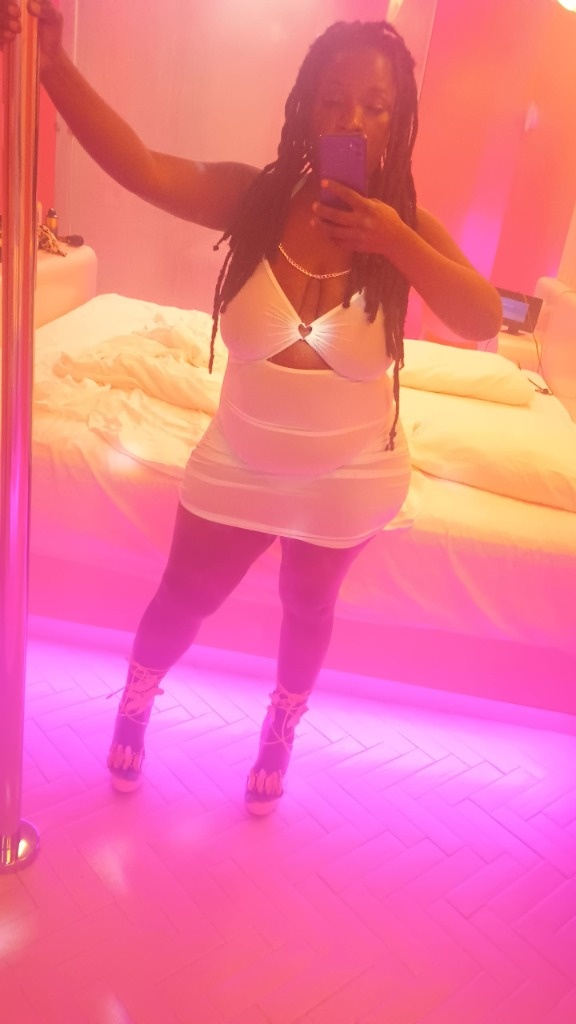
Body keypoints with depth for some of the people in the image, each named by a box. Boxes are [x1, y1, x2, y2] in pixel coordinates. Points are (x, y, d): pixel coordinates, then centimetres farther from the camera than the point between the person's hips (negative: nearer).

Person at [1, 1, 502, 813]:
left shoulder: (407, 224, -13)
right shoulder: (252, 198, -16)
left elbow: (484, 323, -23)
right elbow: (142, 169, -32)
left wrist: (396, 245, -34)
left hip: (349, 475, 1)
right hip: (241, 463, 0)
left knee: (308, 608, 22)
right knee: (184, 599, 15)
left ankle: (279, 733, 52)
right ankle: (134, 708, 49)